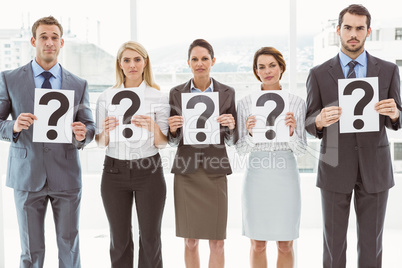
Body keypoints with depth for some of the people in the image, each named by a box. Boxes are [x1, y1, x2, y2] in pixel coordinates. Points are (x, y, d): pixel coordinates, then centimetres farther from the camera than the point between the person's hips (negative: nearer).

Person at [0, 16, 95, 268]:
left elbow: (89, 126, 6)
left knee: (70, 247, 11)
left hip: (66, 175, 1)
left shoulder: (79, 85, 5)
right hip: (27, 175, -1)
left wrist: (82, 135, -17)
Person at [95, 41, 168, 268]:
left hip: (148, 171, -1)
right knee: (120, 239, 9)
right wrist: (106, 131, -16)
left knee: (150, 238, 5)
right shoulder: (106, 97, 4)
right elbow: (101, 143, 6)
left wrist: (153, 127, -21)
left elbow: (163, 143, -1)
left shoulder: (159, 96, -1)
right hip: (115, 171, 2)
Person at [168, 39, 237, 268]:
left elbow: (232, 141, 7)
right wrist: (173, 129, -13)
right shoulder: (176, 93, 5)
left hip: (214, 171, 0)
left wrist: (231, 126, -14)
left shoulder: (227, 92, 4)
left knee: (217, 242, 2)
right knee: (190, 241, 7)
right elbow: (173, 141, 8)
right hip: (186, 171, 1)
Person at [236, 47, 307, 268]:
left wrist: (291, 131, -17)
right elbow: (240, 149, 2)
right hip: (257, 176, 0)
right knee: (258, 245, 9)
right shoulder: (245, 103, 1)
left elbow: (301, 149, 2)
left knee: (285, 245, 9)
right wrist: (250, 133, -17)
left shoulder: (296, 103, 1)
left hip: (286, 176, 0)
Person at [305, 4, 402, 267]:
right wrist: (321, 120, -24)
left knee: (371, 241, 10)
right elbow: (310, 124, 0)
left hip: (375, 167, 1)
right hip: (335, 167, -1)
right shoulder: (319, 74, 0)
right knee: (334, 241, 8)